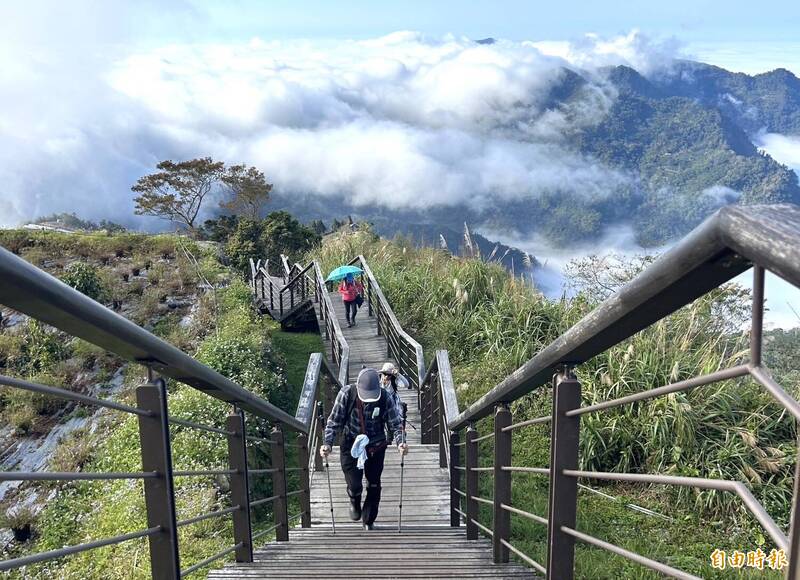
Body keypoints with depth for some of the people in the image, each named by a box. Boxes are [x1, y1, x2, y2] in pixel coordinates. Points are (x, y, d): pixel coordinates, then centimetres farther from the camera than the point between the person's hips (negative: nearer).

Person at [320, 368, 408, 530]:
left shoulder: (385, 398, -19)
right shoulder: (346, 394, -20)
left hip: (376, 448, 1)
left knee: (374, 486, 11)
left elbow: (395, 424, -12)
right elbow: (334, 421, -12)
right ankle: (355, 503, 31)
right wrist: (327, 443, -25)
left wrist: (400, 442, -30)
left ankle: (368, 521, 37)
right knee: (355, 486, -8)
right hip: (351, 446, -1)